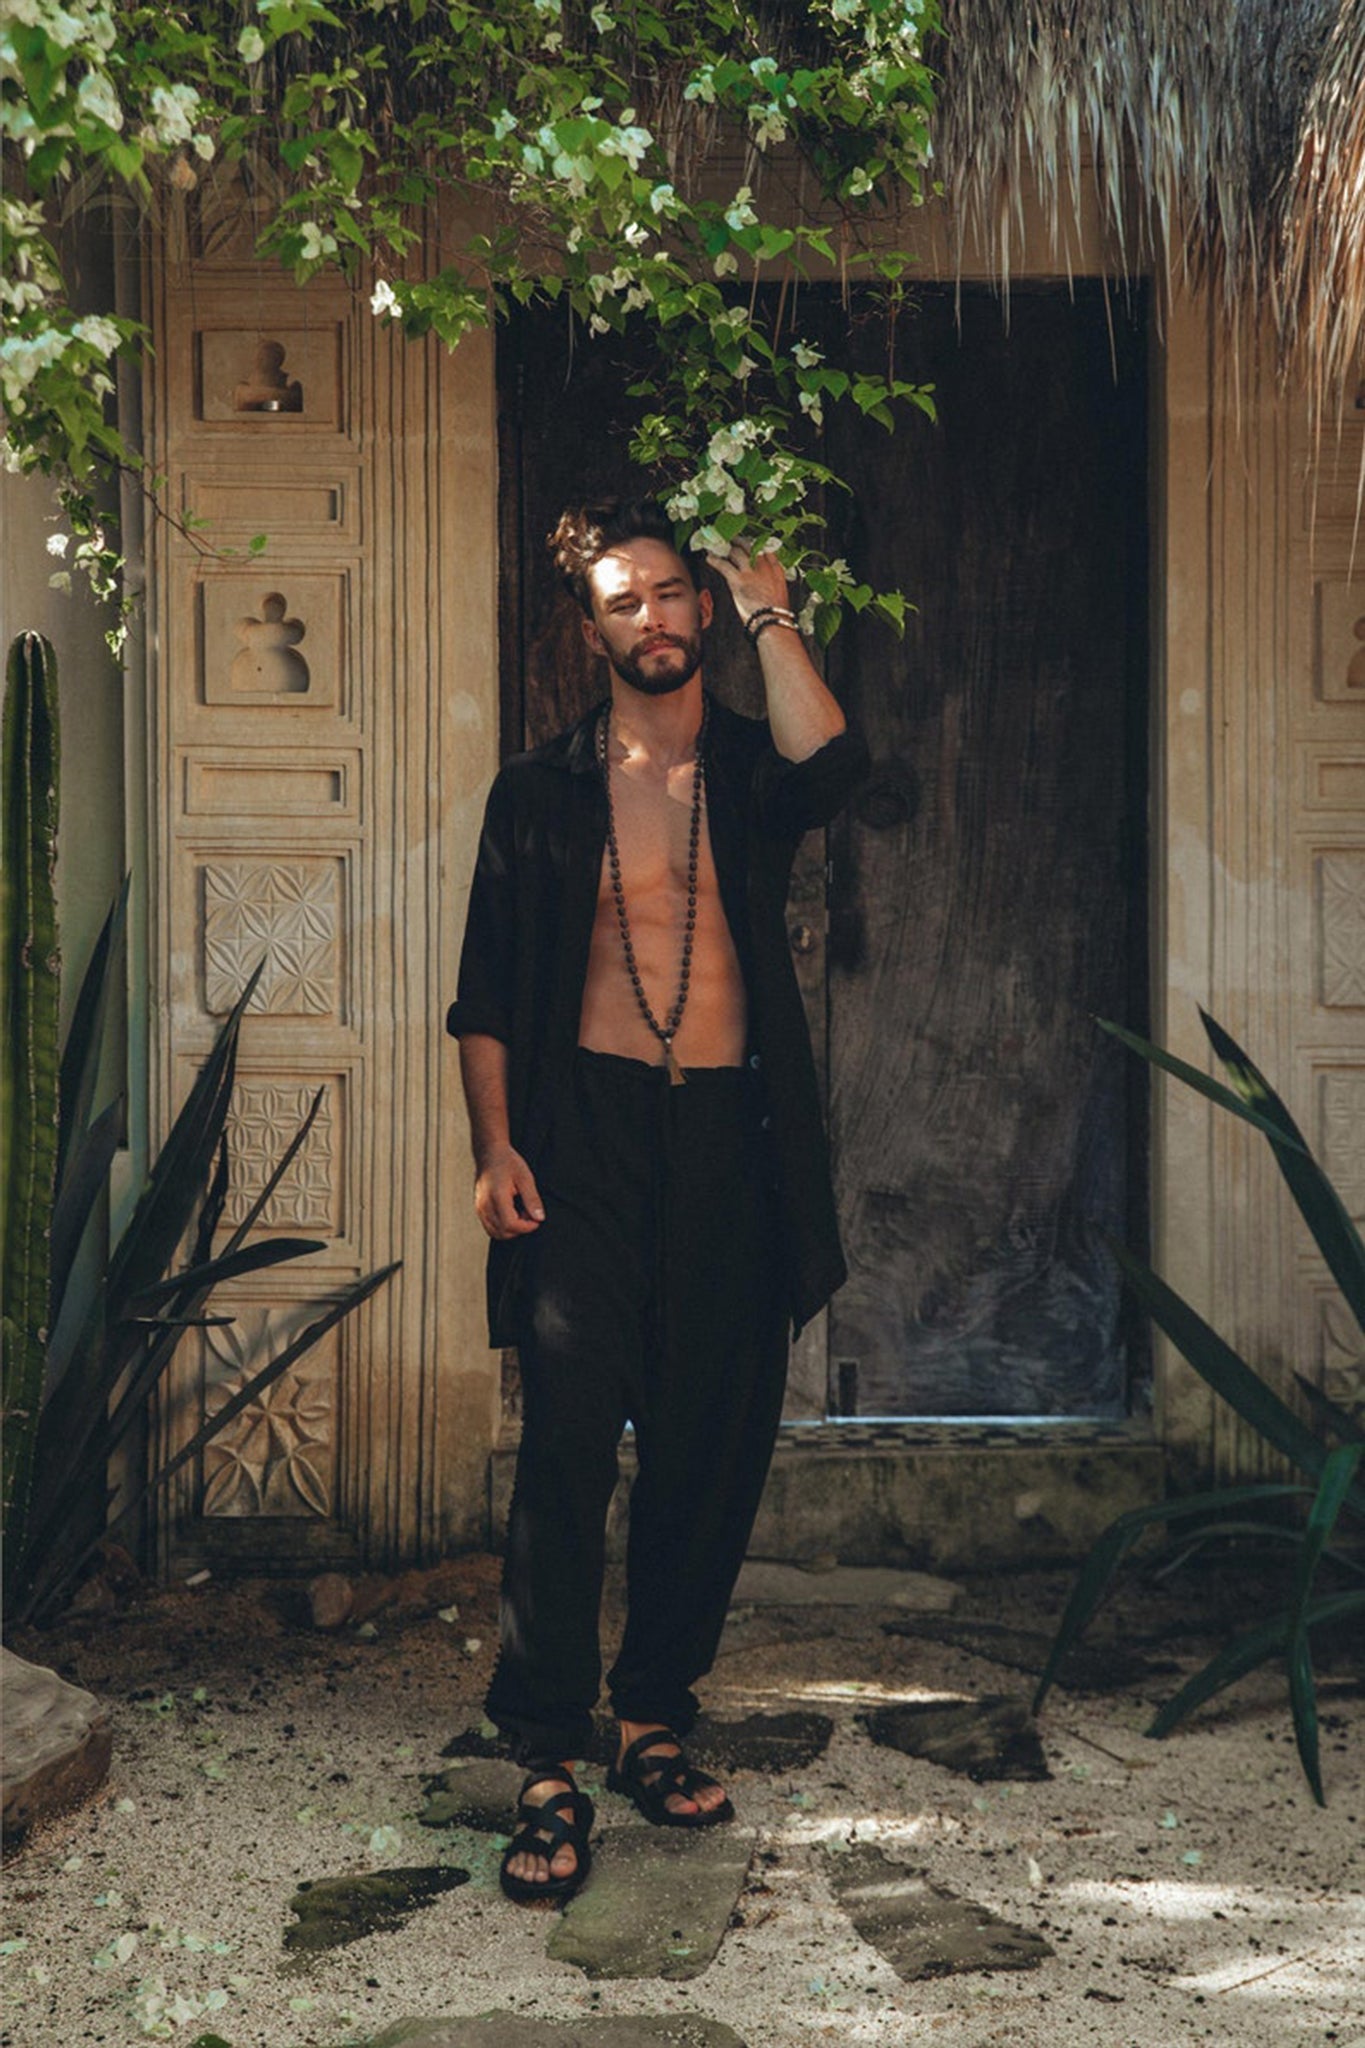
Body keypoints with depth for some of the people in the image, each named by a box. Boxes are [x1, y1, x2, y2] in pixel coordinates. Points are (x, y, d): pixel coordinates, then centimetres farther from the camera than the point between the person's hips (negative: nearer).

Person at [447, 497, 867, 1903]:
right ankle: (548, 1766, -7)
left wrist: (763, 606, -8)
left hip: (730, 1139, 2)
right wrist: (496, 1147, -3)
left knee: (713, 1446, 5)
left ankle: (655, 1721, 21)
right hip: (587, 1131, -1)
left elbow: (827, 764, -17)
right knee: (569, 1440, -11)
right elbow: (486, 996, 9)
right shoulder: (539, 793, 10)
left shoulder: (750, 771, 10)